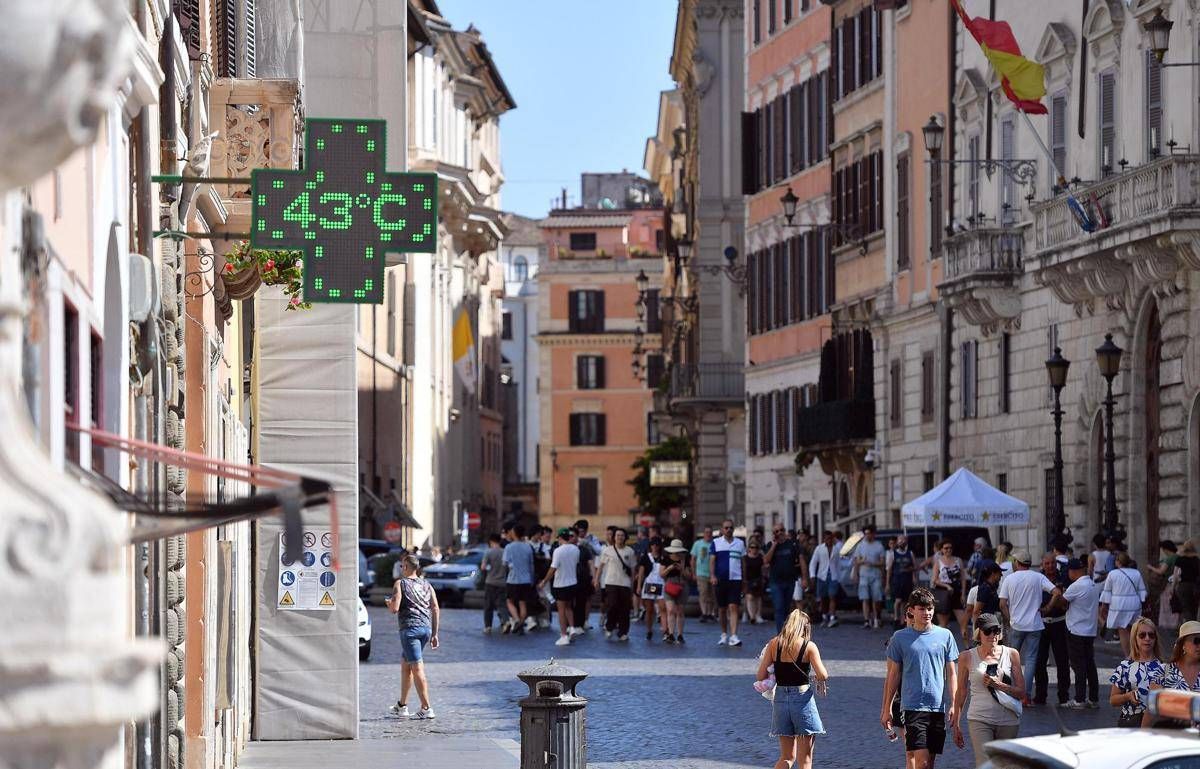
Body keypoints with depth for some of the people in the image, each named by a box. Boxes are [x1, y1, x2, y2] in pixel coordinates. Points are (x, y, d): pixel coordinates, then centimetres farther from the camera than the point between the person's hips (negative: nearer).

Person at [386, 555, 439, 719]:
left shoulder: (400, 584, -4)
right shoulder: (426, 585, 14)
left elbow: (394, 608, -12)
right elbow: (436, 609, 9)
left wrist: (389, 603, 11)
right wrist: (434, 634, 12)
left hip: (410, 628, -7)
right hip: (426, 627, 7)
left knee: (417, 669, -7)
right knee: (405, 665, 20)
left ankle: (426, 708, -11)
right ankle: (402, 706, 26)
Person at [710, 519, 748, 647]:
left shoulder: (740, 543, 10)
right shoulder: (716, 543, 5)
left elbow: (743, 562, 15)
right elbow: (712, 560, -1)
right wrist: (712, 575, -16)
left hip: (735, 579, 0)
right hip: (720, 580, 0)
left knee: (734, 607, -12)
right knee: (722, 608, 10)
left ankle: (733, 636, -19)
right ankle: (724, 634, 25)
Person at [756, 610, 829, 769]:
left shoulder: (774, 644, 2)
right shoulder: (809, 646, -7)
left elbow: (761, 676, 1)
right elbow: (822, 675, -13)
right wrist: (820, 682, 9)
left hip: (780, 698, 3)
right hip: (803, 697, -3)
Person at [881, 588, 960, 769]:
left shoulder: (945, 636, 7)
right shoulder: (900, 638, 2)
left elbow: (951, 673, 9)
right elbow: (893, 675, 8)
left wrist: (954, 705, 1)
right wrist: (886, 709, 8)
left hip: (938, 707, 3)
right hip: (913, 705, -3)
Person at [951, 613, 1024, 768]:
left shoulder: (1011, 655, 4)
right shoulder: (968, 657, 1)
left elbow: (1021, 693, 4)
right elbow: (961, 692, 10)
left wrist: (998, 685, -12)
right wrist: (956, 724, 10)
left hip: (1008, 720, 2)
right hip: (980, 720, -2)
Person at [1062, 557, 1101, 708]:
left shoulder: (1076, 587, -17)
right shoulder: (1094, 586, 9)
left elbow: (1061, 601, -10)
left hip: (1076, 631, -8)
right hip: (1091, 631, 8)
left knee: (1078, 666, -3)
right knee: (1090, 665, 12)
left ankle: (1080, 700, -2)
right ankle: (1094, 698, 14)